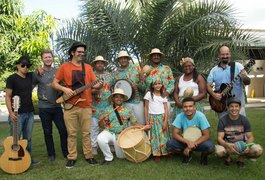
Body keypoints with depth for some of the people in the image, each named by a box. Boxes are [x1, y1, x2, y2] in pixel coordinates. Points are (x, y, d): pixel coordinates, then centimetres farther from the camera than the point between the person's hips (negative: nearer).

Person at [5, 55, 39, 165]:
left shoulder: (30, 76, 10)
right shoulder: (12, 78, -5)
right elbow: (8, 97, -7)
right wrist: (11, 112, -16)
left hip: (30, 113, 6)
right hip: (17, 114, -5)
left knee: (28, 138, 13)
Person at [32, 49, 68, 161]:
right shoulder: (37, 73, -1)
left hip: (57, 107, 1)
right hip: (44, 108, -1)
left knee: (63, 130, 1)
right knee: (47, 132, 9)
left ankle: (66, 153, 17)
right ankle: (51, 154, 23)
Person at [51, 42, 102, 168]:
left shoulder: (88, 67, 10)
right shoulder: (64, 67, 3)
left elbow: (94, 84, 7)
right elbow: (54, 83, 3)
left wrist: (99, 85, -15)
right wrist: (64, 89, -13)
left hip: (86, 105, 2)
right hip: (70, 106, -1)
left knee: (86, 132, 7)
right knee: (72, 133, 5)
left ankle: (88, 155, 19)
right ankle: (72, 157, 17)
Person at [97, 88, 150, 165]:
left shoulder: (127, 111, -1)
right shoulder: (108, 109, -3)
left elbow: (134, 123, -1)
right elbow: (102, 125, -3)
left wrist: (144, 127, -17)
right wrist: (101, 120, -26)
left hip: (121, 135, 1)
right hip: (109, 132, -1)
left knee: (121, 156, 1)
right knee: (100, 139, -32)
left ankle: (115, 146, 36)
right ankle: (108, 158, -7)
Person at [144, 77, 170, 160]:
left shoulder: (164, 95, 7)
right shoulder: (149, 94, 1)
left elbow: (166, 109, 3)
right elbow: (146, 108, 2)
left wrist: (165, 121, -7)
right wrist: (146, 121, -3)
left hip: (162, 118, 2)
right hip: (152, 118, -2)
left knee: (163, 135, 3)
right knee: (154, 136, 0)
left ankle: (165, 151, 14)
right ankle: (156, 154, 9)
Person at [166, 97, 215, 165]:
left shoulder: (200, 116, -20)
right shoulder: (180, 116, -15)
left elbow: (206, 135, -21)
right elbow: (175, 134, -15)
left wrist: (191, 146, -26)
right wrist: (188, 142, -32)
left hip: (199, 141, -2)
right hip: (186, 141, 2)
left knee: (210, 146, -34)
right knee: (169, 144, -23)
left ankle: (204, 155, 4)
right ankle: (187, 153, 6)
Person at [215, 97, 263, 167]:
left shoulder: (244, 120, -5)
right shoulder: (223, 120, -11)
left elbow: (250, 137, -5)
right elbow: (219, 138, -16)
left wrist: (247, 145, -30)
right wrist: (228, 146, -38)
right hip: (227, 144, -2)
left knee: (259, 150, -26)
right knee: (218, 152, -36)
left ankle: (241, 158, 6)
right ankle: (228, 157, 4)